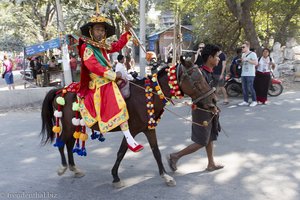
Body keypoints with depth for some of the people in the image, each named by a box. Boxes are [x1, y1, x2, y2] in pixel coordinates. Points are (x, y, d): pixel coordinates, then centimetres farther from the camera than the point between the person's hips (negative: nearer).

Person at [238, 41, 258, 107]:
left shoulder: (252, 54, -5)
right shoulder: (243, 54, 20)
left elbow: (256, 63, -15)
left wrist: (247, 60, -18)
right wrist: (241, 61, 8)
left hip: (250, 74, -8)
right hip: (243, 74, 8)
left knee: (250, 87, -9)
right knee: (244, 88, 5)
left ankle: (254, 101, 2)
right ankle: (245, 101, 11)